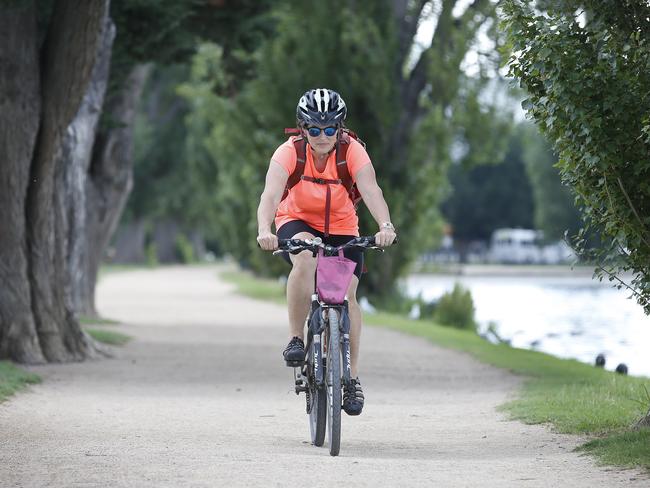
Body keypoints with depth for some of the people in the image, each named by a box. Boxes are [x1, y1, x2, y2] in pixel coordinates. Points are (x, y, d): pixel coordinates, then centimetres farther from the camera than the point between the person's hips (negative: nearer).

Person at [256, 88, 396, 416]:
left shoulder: (352, 151, -22)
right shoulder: (289, 152, -23)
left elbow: (370, 190, -36)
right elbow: (271, 194, -37)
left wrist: (385, 226, -55)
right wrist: (264, 231, -56)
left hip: (341, 229, 1)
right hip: (297, 223, -1)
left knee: (347, 293, -11)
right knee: (304, 257, -34)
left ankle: (352, 376, 2)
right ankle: (296, 337, -21)